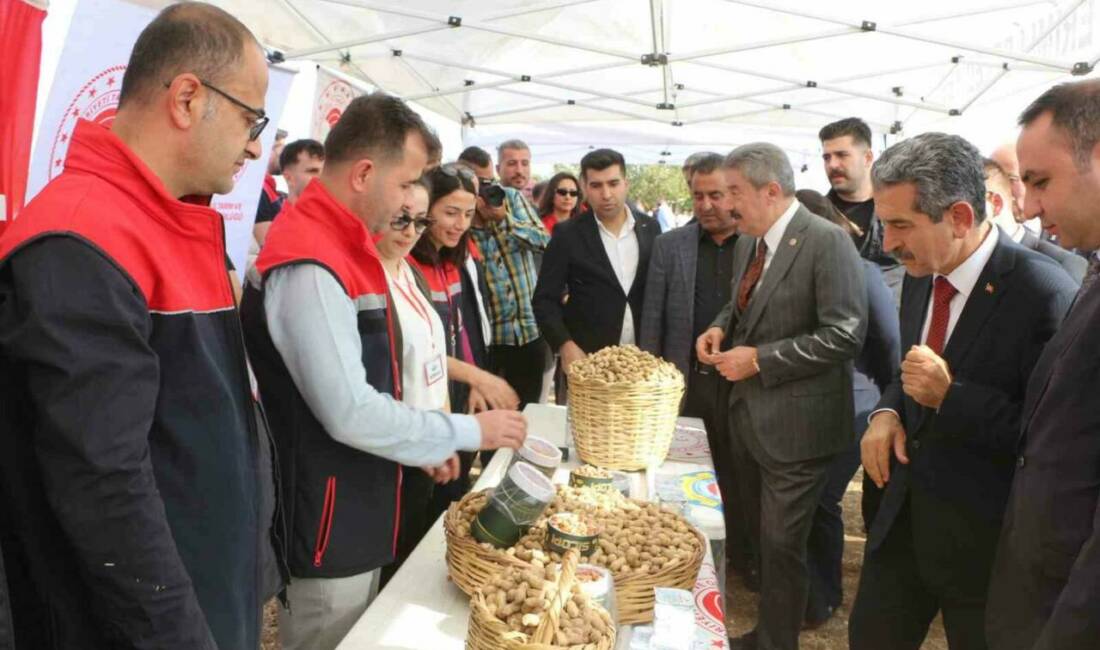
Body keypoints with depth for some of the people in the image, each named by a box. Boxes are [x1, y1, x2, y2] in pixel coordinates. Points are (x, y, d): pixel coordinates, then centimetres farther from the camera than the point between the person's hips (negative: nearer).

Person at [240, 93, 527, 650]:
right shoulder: (309, 267, -24)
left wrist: (424, 447, 11)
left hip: (358, 514, 9)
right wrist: (468, 431, -17)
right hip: (328, 527, -9)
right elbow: (350, 414, -26)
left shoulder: (342, 243, 8)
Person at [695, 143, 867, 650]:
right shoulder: (747, 241, 8)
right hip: (748, 414, 8)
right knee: (761, 535, 22)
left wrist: (759, 359, -21)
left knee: (781, 545, 2)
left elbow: (844, 334, -23)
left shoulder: (826, 242, -18)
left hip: (795, 423, -8)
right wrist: (721, 327, -1)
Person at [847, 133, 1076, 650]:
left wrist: (950, 396, -28)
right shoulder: (921, 275, 2)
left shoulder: (1042, 293, -22)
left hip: (984, 536, -6)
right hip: (904, 514, 6)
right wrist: (887, 411, -4)